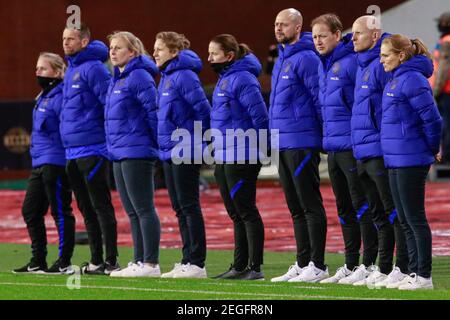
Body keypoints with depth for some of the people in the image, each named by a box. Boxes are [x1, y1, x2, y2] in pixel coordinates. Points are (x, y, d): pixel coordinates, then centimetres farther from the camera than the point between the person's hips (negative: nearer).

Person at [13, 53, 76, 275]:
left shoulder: (60, 97, -13)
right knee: (30, 211, 11)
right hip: (39, 164, 10)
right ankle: (37, 262, 16)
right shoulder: (43, 97, 18)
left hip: (55, 163, -10)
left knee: (61, 212, -4)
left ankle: (64, 263, 0)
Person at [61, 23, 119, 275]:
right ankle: (96, 261, 17)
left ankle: (111, 261, -6)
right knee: (86, 208, 12)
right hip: (73, 151, 9)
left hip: (92, 149, -9)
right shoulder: (71, 71, 17)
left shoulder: (93, 68, -12)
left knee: (101, 206, -7)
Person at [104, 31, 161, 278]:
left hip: (136, 153, -10)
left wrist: (158, 145, -13)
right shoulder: (116, 79, 17)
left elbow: (154, 111, -16)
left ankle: (151, 264, -8)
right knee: (132, 212, 11)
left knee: (143, 209, -8)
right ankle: (139, 262, 16)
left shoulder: (139, 77, -12)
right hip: (119, 154, 10)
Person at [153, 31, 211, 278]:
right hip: (170, 153, 10)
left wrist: (196, 139, -11)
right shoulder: (166, 78, 15)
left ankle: (197, 263, -5)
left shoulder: (183, 76, -14)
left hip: (185, 153, -10)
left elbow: (203, 109, -17)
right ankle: (187, 262, 15)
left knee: (189, 207, -7)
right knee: (180, 209, 11)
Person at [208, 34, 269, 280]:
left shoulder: (242, 79, -15)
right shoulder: (224, 80, 16)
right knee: (236, 214, 14)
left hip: (241, 157, -10)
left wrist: (259, 145, -14)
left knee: (246, 212, -6)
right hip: (224, 158, 10)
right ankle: (239, 267, 19)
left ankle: (255, 267, -4)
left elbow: (259, 114, -20)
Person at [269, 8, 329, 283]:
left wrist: (324, 135, -14)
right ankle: (303, 263, 18)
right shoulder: (282, 59, 17)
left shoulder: (305, 59, -12)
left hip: (302, 144, -10)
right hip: (283, 144, 10)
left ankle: (318, 266, -4)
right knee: (296, 208, 13)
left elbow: (319, 98, -14)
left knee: (310, 206, -6)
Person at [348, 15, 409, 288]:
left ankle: (405, 269, -2)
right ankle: (384, 269, 21)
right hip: (364, 153, 10)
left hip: (382, 151, -10)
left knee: (394, 211, -6)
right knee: (379, 214, 14)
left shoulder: (384, 65, -13)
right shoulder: (363, 66, 17)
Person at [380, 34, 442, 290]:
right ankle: (414, 272, 19)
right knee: (405, 220, 13)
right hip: (396, 160, 10)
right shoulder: (396, 80, 14)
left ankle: (424, 276, 0)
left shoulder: (412, 79, -16)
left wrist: (432, 149, -5)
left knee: (415, 218, -5)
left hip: (411, 161, -10)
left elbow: (432, 118, -18)